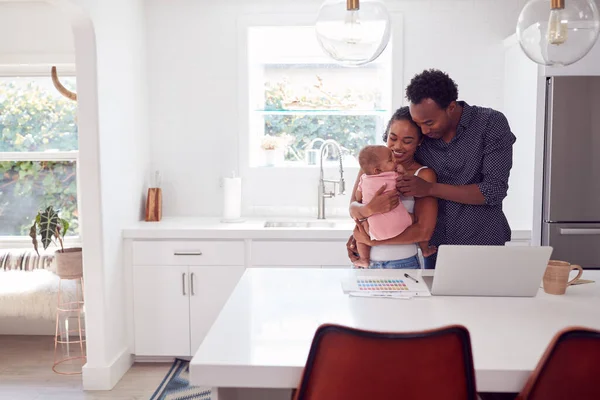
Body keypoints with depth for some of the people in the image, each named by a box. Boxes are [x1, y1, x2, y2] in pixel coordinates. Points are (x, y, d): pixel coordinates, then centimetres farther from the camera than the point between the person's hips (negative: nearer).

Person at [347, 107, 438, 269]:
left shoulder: (424, 175, -7)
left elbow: (424, 231, -13)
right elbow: (353, 208, -4)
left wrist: (370, 240, -14)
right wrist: (369, 209, -27)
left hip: (402, 264, -3)